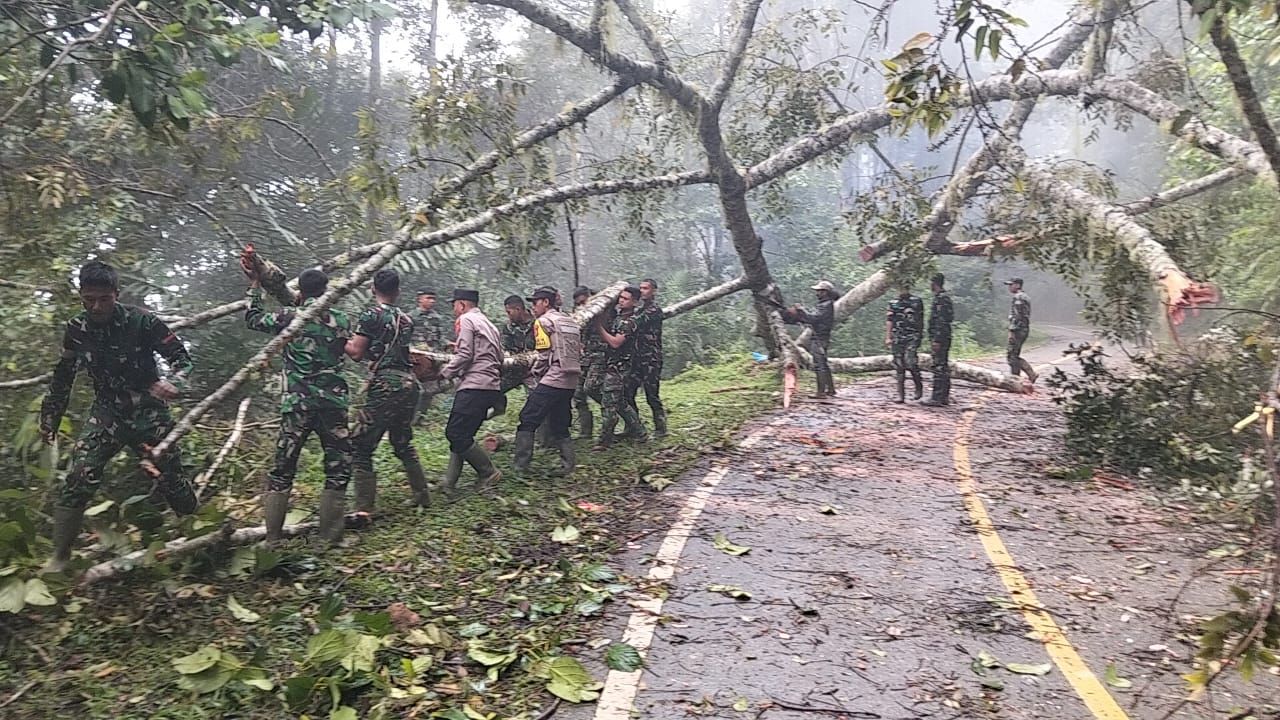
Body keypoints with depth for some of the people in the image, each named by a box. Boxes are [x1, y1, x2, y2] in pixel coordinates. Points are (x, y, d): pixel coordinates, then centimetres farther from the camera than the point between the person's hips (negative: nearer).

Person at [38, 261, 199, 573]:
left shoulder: (142, 321, -14)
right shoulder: (76, 330, -3)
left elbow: (182, 357, -9)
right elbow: (62, 378, 11)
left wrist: (173, 382, -31)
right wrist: (49, 419, 14)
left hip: (148, 411, -2)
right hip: (106, 412, 2)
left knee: (172, 479, 0)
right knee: (78, 479, -14)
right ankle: (59, 556, -3)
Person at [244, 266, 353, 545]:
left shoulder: (288, 317, 2)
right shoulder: (341, 320, 5)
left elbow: (253, 318, 18)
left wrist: (255, 284, 29)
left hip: (297, 404, 0)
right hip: (333, 404, 0)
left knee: (282, 470, 9)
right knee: (338, 470, 8)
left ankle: (273, 539, 10)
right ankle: (329, 538, 6)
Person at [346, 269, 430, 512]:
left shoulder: (371, 315, -5)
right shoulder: (406, 319, 14)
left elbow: (356, 353, -5)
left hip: (385, 387, -7)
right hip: (409, 384, 7)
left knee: (360, 447, -2)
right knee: (403, 442, 24)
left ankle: (364, 509, -7)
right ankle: (423, 495, 29)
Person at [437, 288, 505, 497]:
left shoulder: (466, 320, -2)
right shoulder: (489, 325, 25)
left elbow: (464, 355, -13)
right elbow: (499, 360, 24)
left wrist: (445, 372, -2)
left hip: (473, 386, -10)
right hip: (491, 388, 10)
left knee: (456, 433, -8)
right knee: (461, 435, 9)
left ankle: (489, 473, -3)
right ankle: (449, 484, 7)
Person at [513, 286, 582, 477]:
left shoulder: (544, 321, -4)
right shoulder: (571, 321, 20)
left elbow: (543, 355, -8)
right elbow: (579, 352, 17)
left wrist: (534, 372, 8)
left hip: (552, 381, -8)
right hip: (570, 382, 8)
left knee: (527, 420, -2)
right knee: (559, 425, 16)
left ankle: (521, 467, -4)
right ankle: (569, 465, 10)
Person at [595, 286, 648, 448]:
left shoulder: (629, 321, -15)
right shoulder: (618, 316, 14)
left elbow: (615, 342, -21)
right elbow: (607, 339, 16)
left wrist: (600, 328, -16)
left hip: (617, 368, -10)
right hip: (612, 366, 10)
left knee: (608, 404, -6)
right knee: (620, 402, 17)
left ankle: (605, 440, 0)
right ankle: (639, 432, 26)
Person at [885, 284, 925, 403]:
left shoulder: (917, 302, 3)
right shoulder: (893, 303, 9)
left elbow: (920, 320, 8)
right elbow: (889, 321, 8)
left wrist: (920, 336, 8)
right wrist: (888, 338, 1)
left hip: (912, 337, -3)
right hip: (897, 339, 3)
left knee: (910, 363, -17)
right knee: (899, 367, 3)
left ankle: (919, 387, 7)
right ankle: (901, 395, 8)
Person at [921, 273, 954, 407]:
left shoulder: (941, 298, -15)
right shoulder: (945, 297, 18)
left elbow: (942, 321, -21)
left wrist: (936, 340, -23)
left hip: (939, 338, -11)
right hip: (944, 338, 11)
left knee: (938, 367, -10)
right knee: (944, 367, 12)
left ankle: (936, 398, -10)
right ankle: (944, 397, 17)